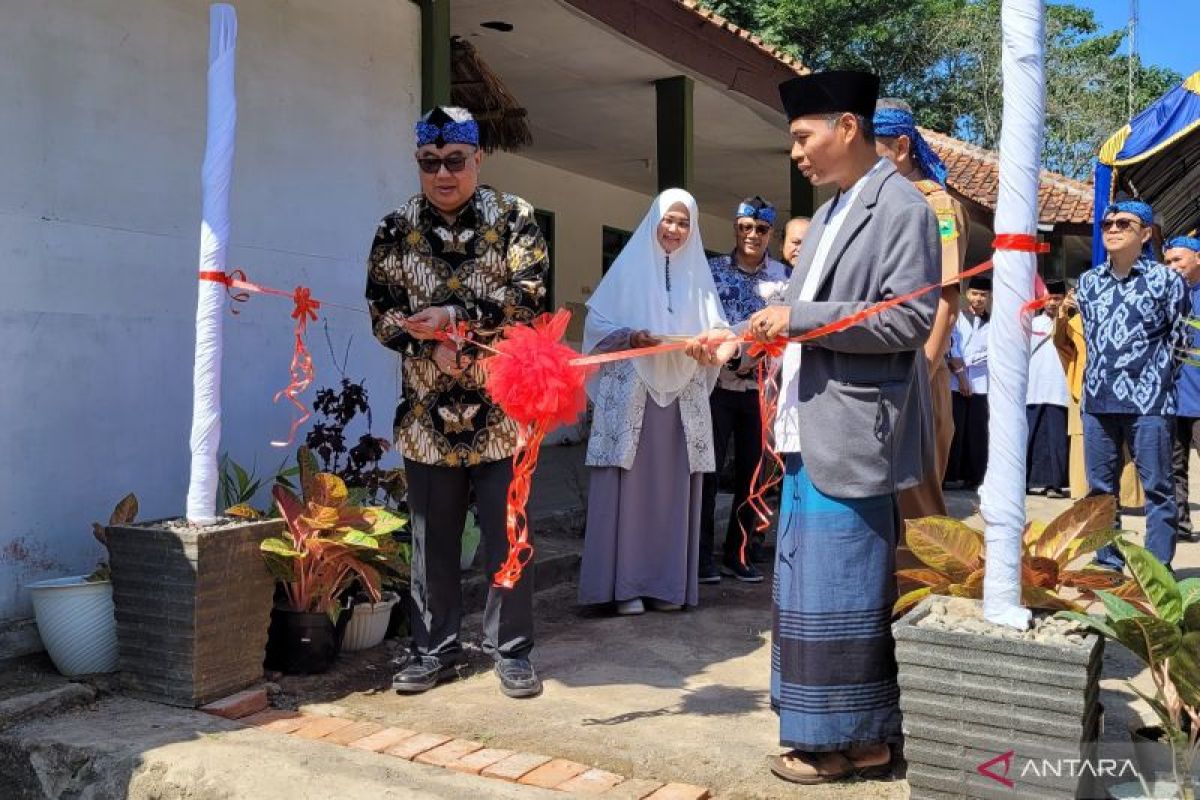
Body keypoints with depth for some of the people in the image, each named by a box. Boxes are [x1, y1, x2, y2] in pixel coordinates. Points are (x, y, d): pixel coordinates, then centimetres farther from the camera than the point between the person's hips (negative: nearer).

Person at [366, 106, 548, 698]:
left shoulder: (513, 218, -1)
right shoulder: (395, 230, 5)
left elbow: (529, 296, -12)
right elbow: (382, 312, 3)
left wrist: (454, 315, -20)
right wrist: (432, 347, -14)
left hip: (501, 410, -2)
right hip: (428, 413, 2)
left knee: (507, 536, 5)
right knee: (433, 538, 11)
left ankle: (511, 650, 20)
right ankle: (434, 650, 25)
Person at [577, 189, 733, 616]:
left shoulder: (698, 275, 14)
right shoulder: (629, 267, 5)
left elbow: (717, 331, 8)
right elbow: (596, 324, 1)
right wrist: (630, 337, -16)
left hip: (683, 399, 3)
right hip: (631, 394, -3)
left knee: (674, 488, 4)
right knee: (628, 487, -5)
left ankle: (668, 584, 11)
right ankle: (625, 584, 1)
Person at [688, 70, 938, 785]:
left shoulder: (901, 208, -10)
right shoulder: (830, 213, 17)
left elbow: (911, 318, -18)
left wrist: (799, 319, -19)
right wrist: (739, 341, 13)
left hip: (854, 434, -10)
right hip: (812, 429, 10)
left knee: (843, 590, -2)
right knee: (813, 585, 16)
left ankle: (859, 741, 14)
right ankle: (834, 730, 30)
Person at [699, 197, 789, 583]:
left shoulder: (785, 277, 5)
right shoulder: (713, 269, 4)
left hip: (760, 388, 2)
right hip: (717, 383, -1)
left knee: (750, 471, 8)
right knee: (707, 469, -1)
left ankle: (739, 553, 19)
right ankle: (702, 555, 8)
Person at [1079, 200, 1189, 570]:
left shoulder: (1165, 279, -1)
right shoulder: (1088, 281, 12)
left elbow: (1181, 336, 3)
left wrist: (1153, 377, 3)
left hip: (1148, 401, -5)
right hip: (1097, 400, 5)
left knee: (1158, 487, 0)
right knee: (1100, 487, 9)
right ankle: (1107, 564, 19)